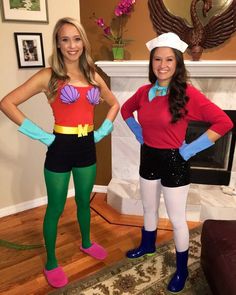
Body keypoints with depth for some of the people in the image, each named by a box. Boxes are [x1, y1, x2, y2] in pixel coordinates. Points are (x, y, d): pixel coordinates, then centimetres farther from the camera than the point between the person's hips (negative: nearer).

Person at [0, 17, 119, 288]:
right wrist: (42, 135, -14)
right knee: (55, 208, 10)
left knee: (84, 201, 22)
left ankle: (86, 243, 46)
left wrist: (102, 131, 6)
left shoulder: (93, 76, 5)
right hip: (61, 148, -4)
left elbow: (114, 104, 19)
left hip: (87, 147, 5)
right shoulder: (48, 76, -9)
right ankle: (51, 263, 31)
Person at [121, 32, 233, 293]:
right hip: (148, 158, 6)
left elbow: (224, 122, -20)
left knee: (177, 220, 9)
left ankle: (182, 270, 32)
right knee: (149, 209, 24)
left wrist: (191, 148, -18)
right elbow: (125, 109, 19)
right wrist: (138, 133, 8)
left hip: (174, 162, -5)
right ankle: (147, 245, 51)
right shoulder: (144, 91, -1)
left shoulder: (187, 93, -18)